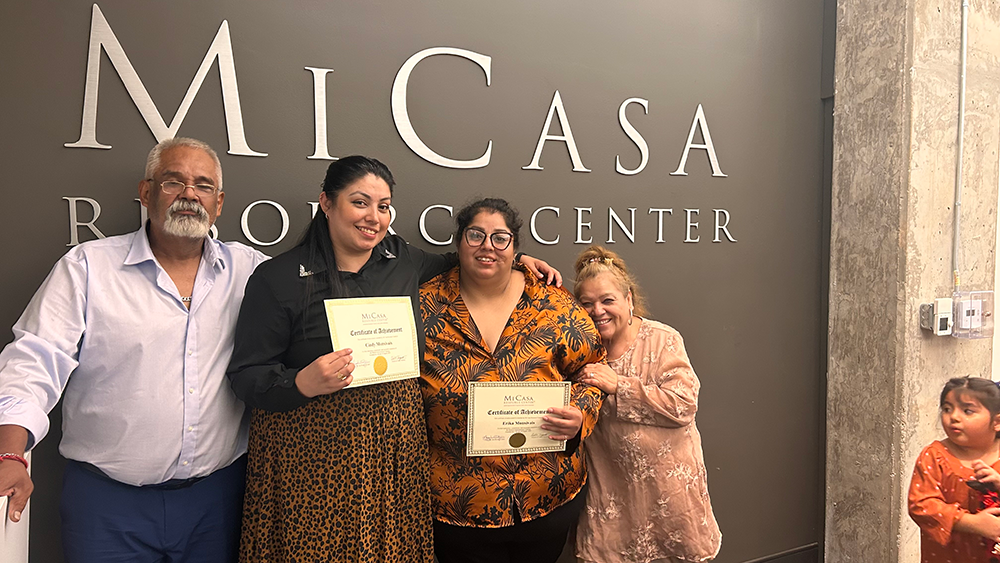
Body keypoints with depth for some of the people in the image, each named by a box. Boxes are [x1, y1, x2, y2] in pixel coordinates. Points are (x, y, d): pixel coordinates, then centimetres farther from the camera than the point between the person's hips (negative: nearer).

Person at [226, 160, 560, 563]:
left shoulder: (402, 260, 7)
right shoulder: (278, 279, -6)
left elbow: (454, 264, 27)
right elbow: (245, 375, -7)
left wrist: (515, 260, 16)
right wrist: (302, 383, -25)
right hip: (312, 457, -3)